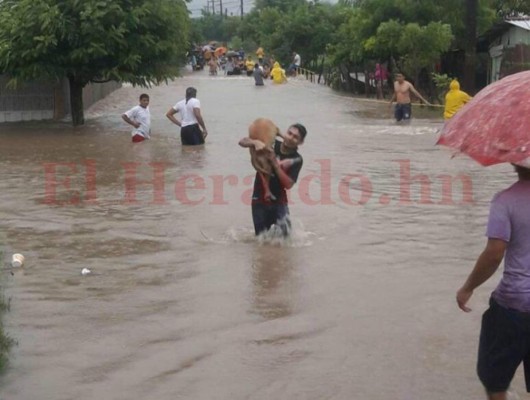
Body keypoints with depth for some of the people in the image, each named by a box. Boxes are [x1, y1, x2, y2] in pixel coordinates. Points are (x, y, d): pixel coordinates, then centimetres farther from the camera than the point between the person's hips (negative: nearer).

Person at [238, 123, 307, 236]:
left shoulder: (297, 160, -7)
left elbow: (288, 184, -17)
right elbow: (242, 142, -6)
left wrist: (275, 164, -25)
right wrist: (255, 142, -27)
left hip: (279, 201, 0)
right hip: (259, 200, 0)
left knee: (285, 234, -10)